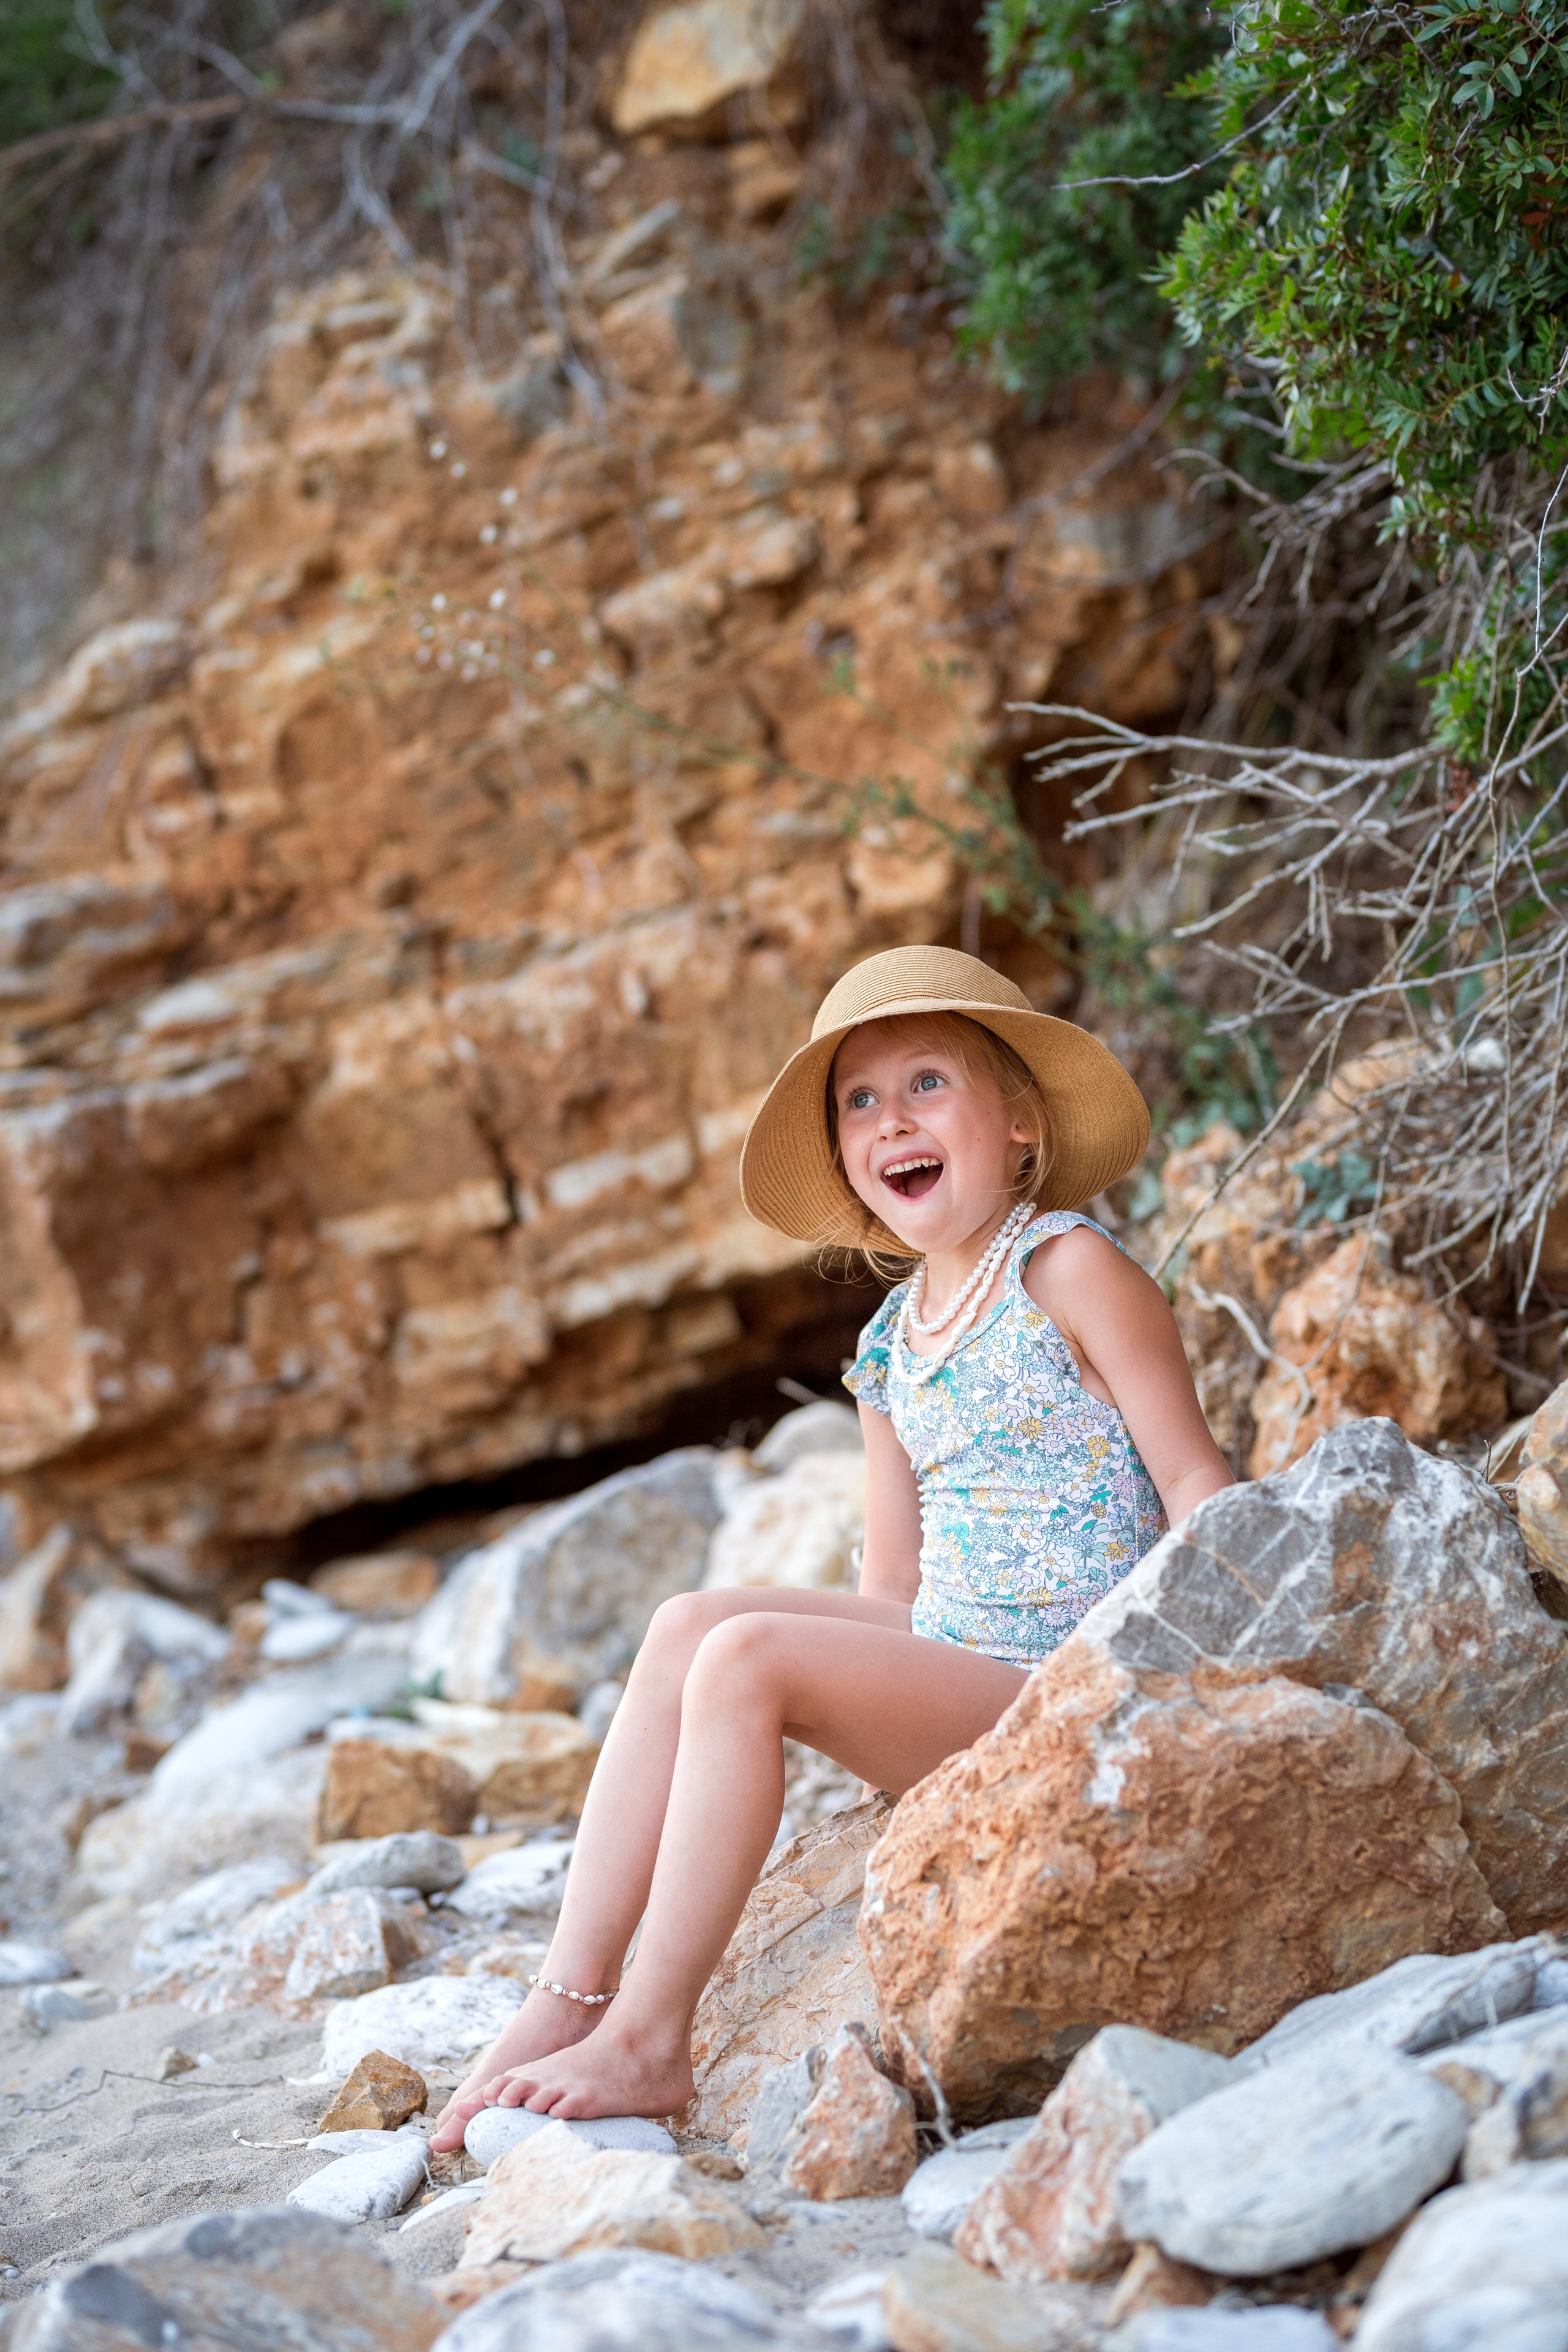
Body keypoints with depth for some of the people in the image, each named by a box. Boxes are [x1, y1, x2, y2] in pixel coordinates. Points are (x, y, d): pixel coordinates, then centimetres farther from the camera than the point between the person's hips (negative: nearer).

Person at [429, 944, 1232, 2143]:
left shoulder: (1071, 1271, -8)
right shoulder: (893, 1341, 15)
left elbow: (1193, 1480, -11)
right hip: (953, 1665, 8)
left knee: (747, 1660, -21)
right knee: (689, 1626, -5)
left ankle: (649, 2038, -16)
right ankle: (573, 1991, -9)